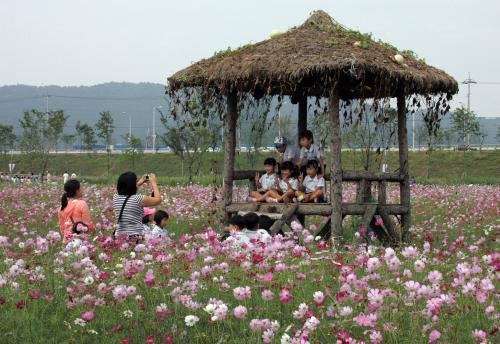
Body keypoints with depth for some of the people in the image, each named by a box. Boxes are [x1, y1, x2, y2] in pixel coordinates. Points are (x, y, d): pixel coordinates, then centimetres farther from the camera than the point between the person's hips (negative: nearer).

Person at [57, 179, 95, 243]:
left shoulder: (62, 207, 8)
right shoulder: (82, 204, -9)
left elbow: (62, 226, 14)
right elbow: (88, 223, -5)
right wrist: (94, 229, 14)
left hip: (67, 239, 6)